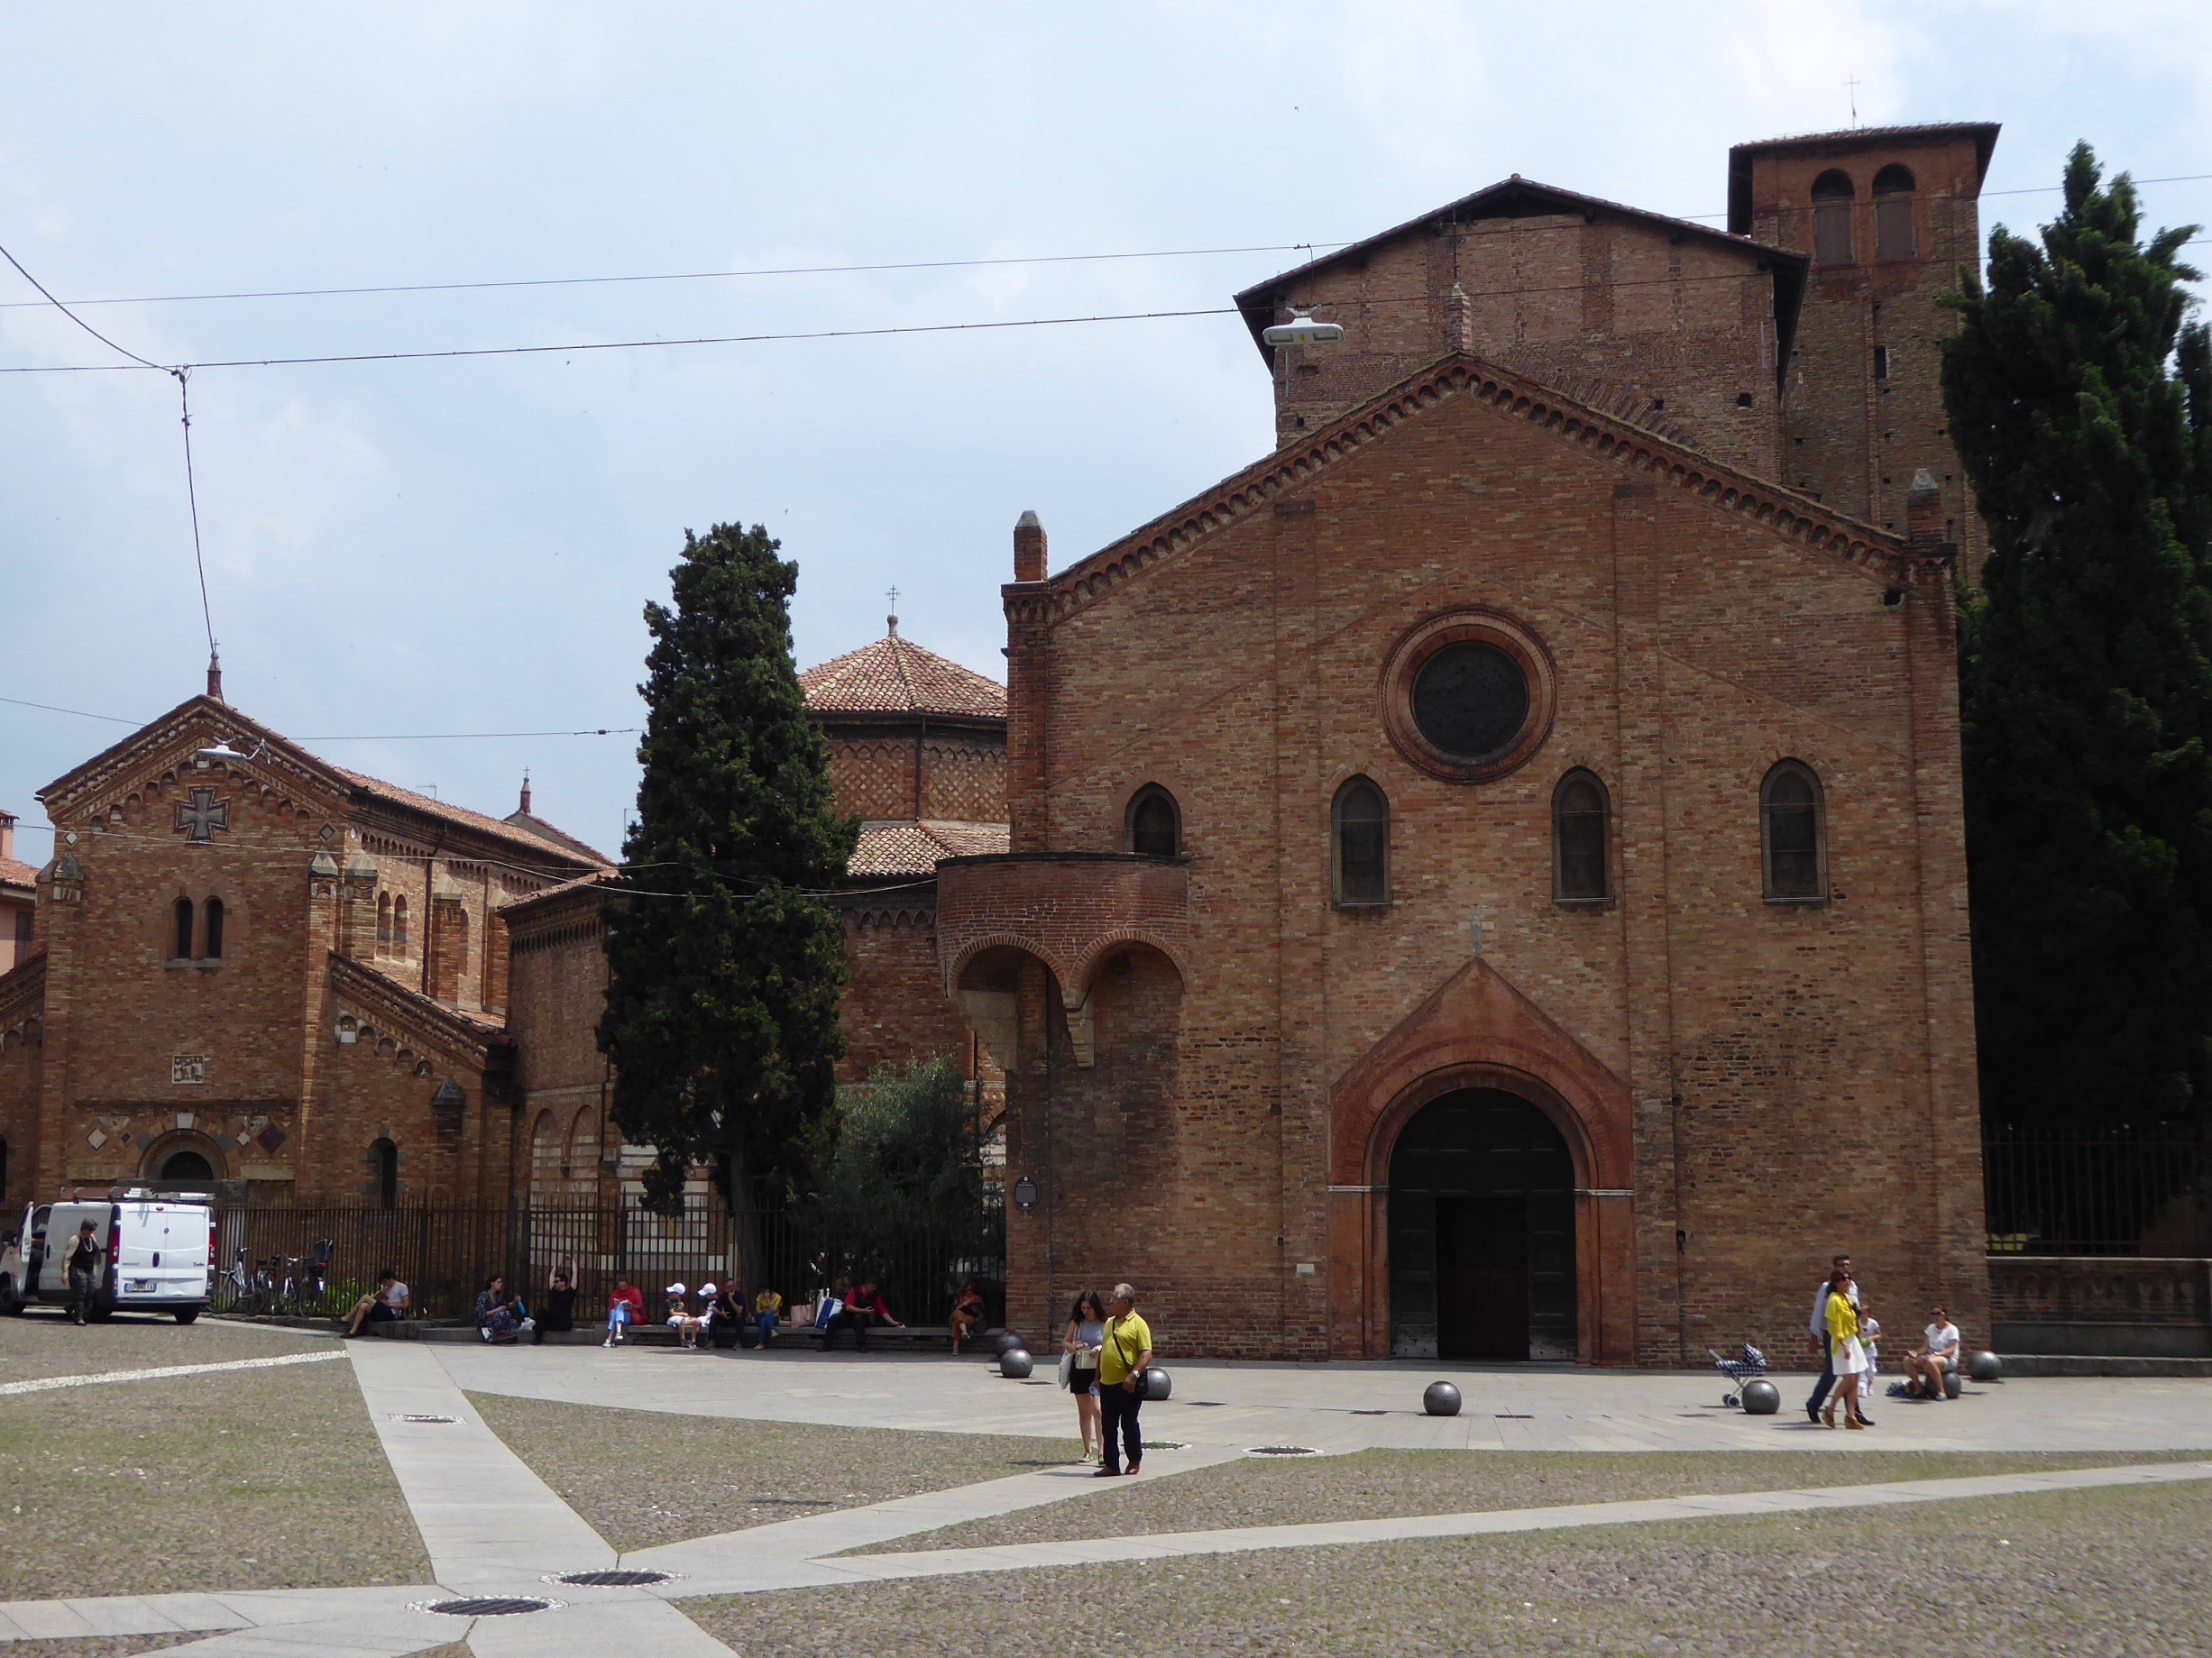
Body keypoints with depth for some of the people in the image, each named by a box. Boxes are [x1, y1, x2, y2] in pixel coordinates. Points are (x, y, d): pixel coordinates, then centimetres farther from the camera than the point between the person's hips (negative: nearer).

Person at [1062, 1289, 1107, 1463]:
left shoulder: (1105, 1324, -2)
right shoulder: (1076, 1322, 6)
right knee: (1084, 1412, 9)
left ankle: (1102, 1450, -18)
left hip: (1099, 1370, -4)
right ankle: (1088, 1450, 19)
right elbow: (1065, 1343, 12)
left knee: (1097, 1409, -17)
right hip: (1079, 1369, 4)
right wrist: (1074, 1347, -10)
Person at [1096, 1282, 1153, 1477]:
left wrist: (1134, 1374, -25)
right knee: (1107, 1426, 6)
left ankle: (1135, 1460, 20)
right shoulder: (1109, 1323, 15)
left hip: (1128, 1385, -7)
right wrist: (1098, 1377, 21)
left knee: (1128, 1424, 3)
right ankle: (1111, 1465, 12)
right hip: (1107, 1384, 7)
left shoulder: (1138, 1324, -9)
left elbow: (1147, 1353, -15)